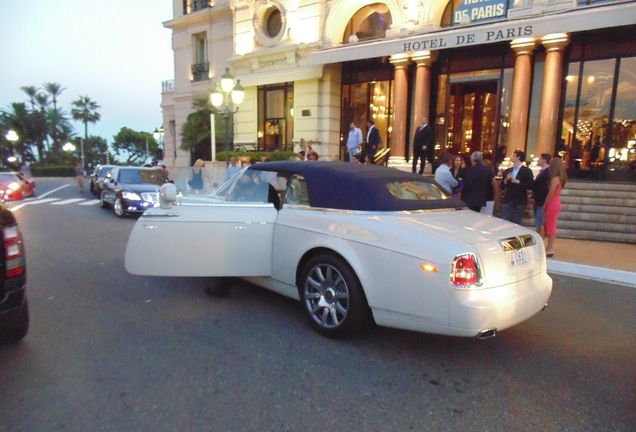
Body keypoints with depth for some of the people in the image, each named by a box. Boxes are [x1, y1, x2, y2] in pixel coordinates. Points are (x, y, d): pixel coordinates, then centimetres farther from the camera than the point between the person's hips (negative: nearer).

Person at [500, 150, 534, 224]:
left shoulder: (527, 171, -2)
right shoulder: (507, 171, 11)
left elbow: (531, 186, -10)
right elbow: (502, 187, 11)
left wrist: (517, 182, -16)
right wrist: (506, 180, -9)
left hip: (520, 201, -4)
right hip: (508, 200, 4)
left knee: (516, 223, 4)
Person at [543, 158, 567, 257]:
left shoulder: (555, 178, -16)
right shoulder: (560, 178, 11)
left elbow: (550, 194, -15)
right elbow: (555, 192, 11)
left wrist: (544, 205, -7)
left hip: (553, 204, -9)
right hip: (556, 203, 9)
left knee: (550, 226, -3)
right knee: (551, 226, 14)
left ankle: (550, 249, 3)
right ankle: (550, 248, 22)